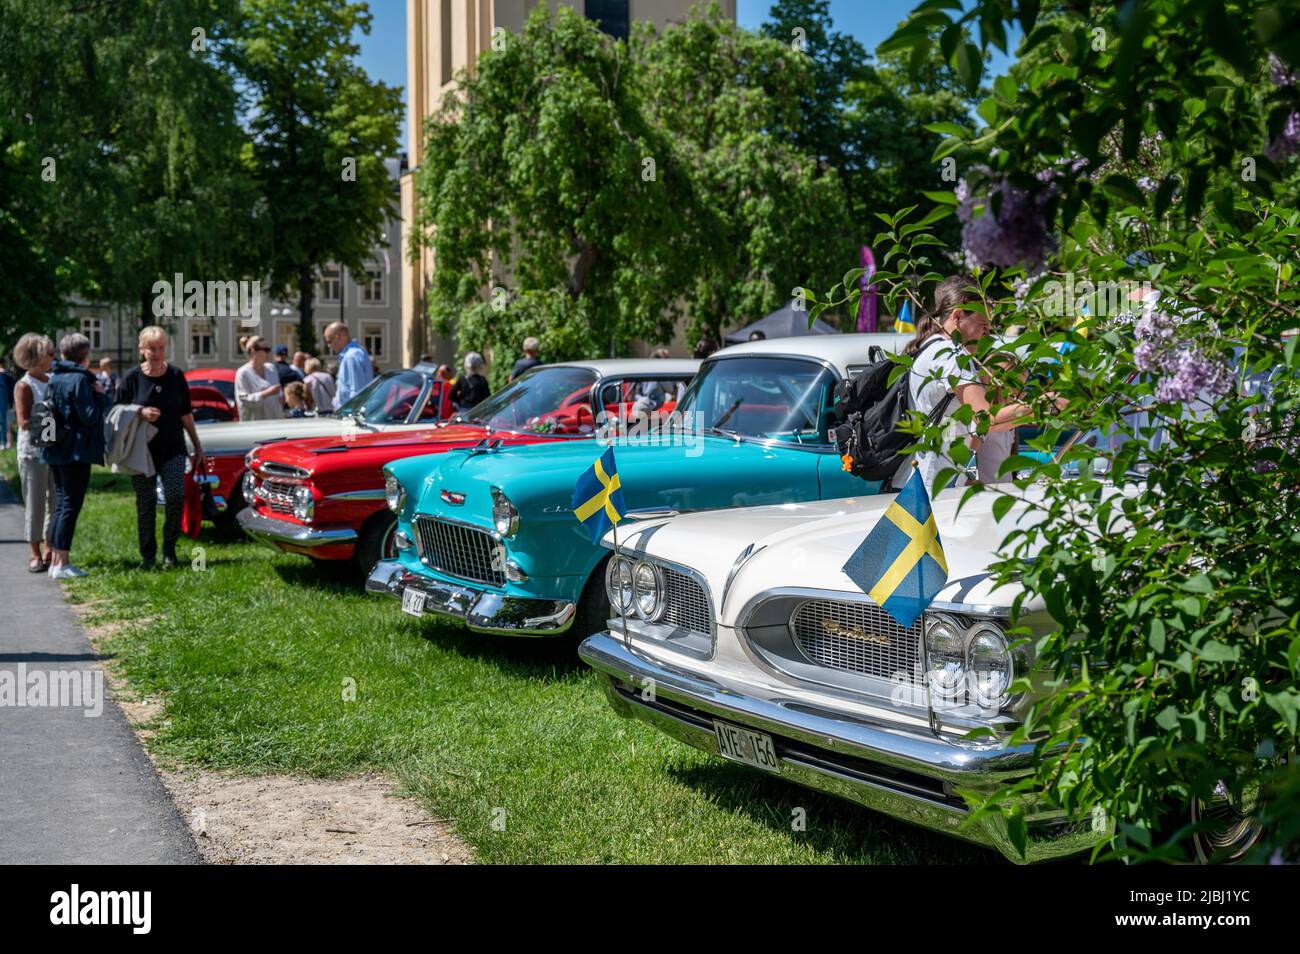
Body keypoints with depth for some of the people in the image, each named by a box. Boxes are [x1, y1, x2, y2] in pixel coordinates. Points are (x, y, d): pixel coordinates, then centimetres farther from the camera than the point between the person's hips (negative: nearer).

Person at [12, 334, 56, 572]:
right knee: (35, 502, 0)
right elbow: (24, 422, -15)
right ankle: (35, 555, 8)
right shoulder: (24, 386, -9)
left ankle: (48, 550, 19)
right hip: (33, 451, -6)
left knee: (55, 500, 8)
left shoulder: (53, 381, 8)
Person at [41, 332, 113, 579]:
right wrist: (101, 395, -5)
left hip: (55, 450, 9)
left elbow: (50, 410, 16)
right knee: (71, 506, -5)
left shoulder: (53, 378, 12)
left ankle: (55, 560, 17)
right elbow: (90, 416, -18)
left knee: (62, 504, 15)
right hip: (76, 451, -9)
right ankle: (62, 564, -5)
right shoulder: (79, 380, -14)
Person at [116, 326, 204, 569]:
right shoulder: (132, 378, -3)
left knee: (176, 495, -14)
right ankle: (148, 556, 15)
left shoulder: (176, 376, 3)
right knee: (145, 503, 3)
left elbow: (186, 414, 11)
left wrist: (197, 445, 12)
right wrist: (141, 414, -19)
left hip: (173, 449, 1)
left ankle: (169, 548, 5)